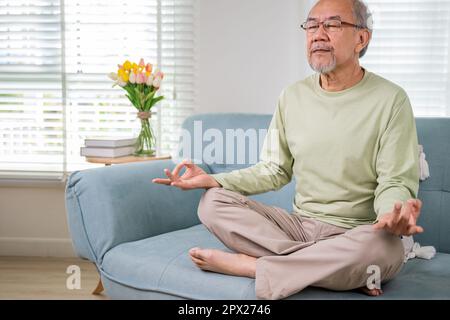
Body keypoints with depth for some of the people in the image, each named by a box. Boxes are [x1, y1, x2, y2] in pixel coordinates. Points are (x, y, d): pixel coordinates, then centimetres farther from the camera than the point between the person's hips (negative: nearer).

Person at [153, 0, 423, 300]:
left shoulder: (390, 100, -7)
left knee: (383, 247, -38)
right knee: (212, 202, -15)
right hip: (299, 223, 4)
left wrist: (394, 212, -33)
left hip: (355, 233, -3)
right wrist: (213, 180, -3)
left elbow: (396, 182, -9)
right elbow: (274, 170, 10)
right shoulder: (293, 96, 6)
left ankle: (247, 265, -22)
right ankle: (340, 271, -21)